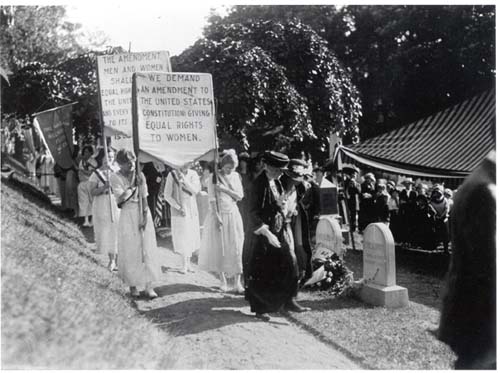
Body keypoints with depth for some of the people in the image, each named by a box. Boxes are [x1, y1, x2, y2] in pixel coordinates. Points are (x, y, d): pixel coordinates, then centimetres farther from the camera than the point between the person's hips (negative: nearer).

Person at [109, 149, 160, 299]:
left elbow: (144, 198, -1)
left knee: (147, 249, -2)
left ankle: (149, 286, 0)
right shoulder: (115, 177, -3)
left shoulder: (140, 175, 3)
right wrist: (132, 185, -12)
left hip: (143, 213, 2)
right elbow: (121, 198, -13)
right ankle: (133, 285, 14)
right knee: (130, 251, 1)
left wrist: (144, 217, -9)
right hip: (127, 215, -2)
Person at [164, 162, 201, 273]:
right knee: (182, 237, -3)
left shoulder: (193, 174, 1)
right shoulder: (172, 174, -7)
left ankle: (188, 263, 15)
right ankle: (184, 265, 3)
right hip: (179, 210, -3)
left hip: (192, 210, 3)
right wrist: (178, 207, -11)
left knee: (191, 237, 6)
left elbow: (195, 190, -12)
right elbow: (167, 195, -5)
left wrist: (184, 179, -21)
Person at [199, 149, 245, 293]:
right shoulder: (215, 177, -7)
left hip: (233, 215, 3)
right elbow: (212, 200, -10)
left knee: (236, 248, -1)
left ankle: (237, 282, 2)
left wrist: (225, 189, -13)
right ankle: (223, 280, 17)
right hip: (219, 215, -3)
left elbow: (240, 196, -1)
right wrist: (217, 217, -16)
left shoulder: (235, 176, 4)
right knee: (220, 248, 4)